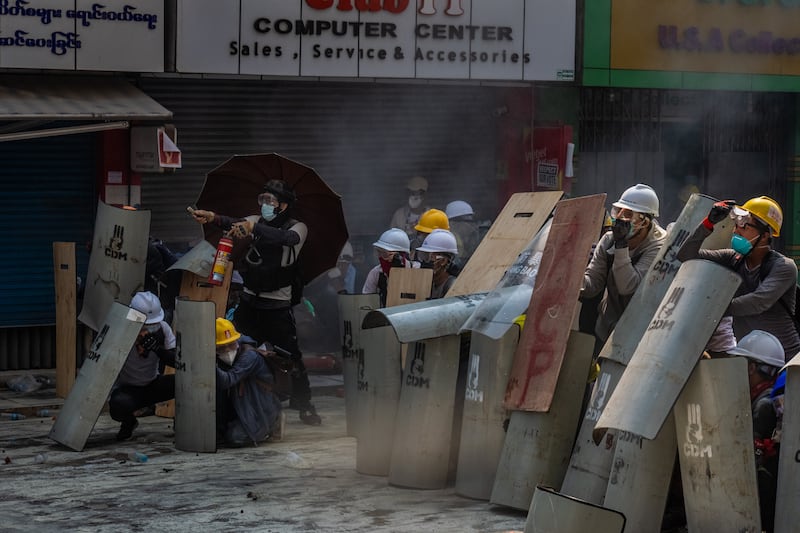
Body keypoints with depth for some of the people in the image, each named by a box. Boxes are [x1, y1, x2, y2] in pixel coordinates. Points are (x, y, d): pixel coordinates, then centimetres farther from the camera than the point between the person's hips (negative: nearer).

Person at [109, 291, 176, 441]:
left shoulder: (163, 329, -9)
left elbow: (178, 361, -15)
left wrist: (157, 348, -30)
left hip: (153, 385, 3)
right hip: (126, 389, -3)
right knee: (118, 406, -38)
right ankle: (129, 422, 1)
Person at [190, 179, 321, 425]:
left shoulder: (297, 227, -3)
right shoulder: (257, 221, 9)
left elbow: (287, 238, -27)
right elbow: (235, 224, -11)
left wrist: (253, 227, -42)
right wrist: (213, 218, -34)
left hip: (278, 305, -4)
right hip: (249, 300, 4)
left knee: (291, 355, -2)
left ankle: (303, 404, 11)